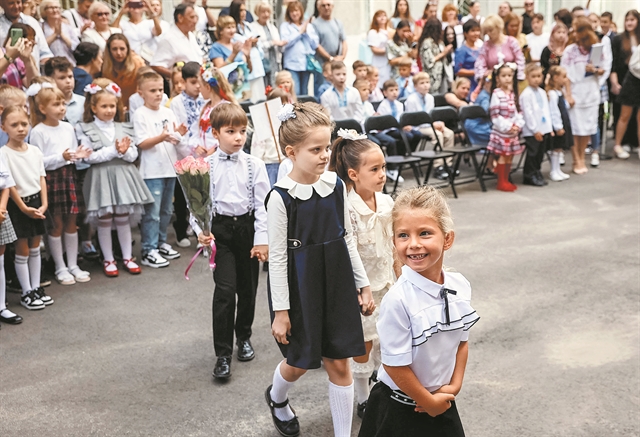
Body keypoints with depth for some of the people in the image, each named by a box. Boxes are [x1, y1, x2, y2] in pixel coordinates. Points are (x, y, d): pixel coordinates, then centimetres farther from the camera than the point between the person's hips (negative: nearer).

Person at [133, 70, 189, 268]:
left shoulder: (168, 112, 11)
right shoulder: (140, 114, -6)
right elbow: (142, 143, -13)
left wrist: (178, 134, -7)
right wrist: (161, 137, -27)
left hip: (169, 168, 7)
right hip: (152, 170, -6)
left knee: (166, 210, 15)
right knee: (152, 212, -6)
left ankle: (161, 243, 28)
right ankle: (149, 251, -1)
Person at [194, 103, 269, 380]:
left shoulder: (254, 165, -2)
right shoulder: (206, 166, -3)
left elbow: (263, 204, -2)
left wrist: (262, 239, -6)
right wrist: (200, 230, -17)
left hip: (248, 227, 2)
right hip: (220, 229, -2)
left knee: (247, 288, 13)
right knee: (225, 290, -10)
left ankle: (243, 337, 38)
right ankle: (223, 354, -1)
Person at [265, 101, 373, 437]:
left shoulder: (336, 185, -2)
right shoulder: (281, 197, -15)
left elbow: (347, 240, 8)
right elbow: (277, 257, -12)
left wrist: (363, 284, 10)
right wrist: (281, 311, -11)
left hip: (337, 283, 4)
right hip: (300, 287, -3)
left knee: (339, 362, 7)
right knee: (300, 361, 14)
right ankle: (276, 397, 49)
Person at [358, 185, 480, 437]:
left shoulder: (460, 286, -7)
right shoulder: (398, 300, -25)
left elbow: (461, 341, 6)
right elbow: (394, 365, -19)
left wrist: (453, 386, -1)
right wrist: (428, 402, -9)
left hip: (444, 402, 5)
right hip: (399, 410, -5)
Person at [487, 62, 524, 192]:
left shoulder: (513, 93, 11)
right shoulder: (496, 94, -10)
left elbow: (518, 111, 12)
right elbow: (494, 114, -15)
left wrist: (518, 125, -5)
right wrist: (507, 127, -16)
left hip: (514, 130, 6)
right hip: (501, 131, -6)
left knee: (510, 156, 9)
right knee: (503, 155, -3)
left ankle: (506, 180, 17)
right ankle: (501, 182, 4)